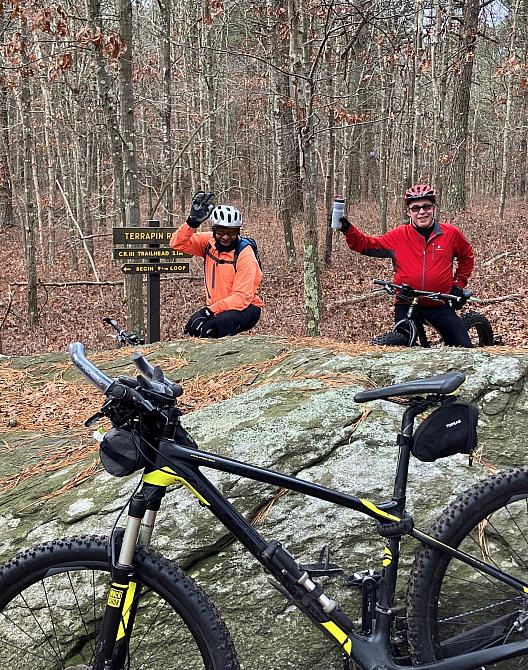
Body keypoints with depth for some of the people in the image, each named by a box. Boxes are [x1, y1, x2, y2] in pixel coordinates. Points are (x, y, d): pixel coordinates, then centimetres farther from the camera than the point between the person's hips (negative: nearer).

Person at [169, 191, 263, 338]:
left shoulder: (245, 254, -16)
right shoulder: (209, 241, -1)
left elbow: (242, 297, -22)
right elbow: (178, 243, -10)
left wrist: (210, 310, -30)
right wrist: (193, 222, -25)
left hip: (245, 307, -5)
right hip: (215, 307, 5)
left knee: (221, 323, -35)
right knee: (194, 326, -23)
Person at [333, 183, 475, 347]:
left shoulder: (451, 233, 1)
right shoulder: (398, 236, 0)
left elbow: (466, 256, 18)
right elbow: (367, 245, 0)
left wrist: (459, 284, 11)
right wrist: (348, 229, -14)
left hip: (440, 305, 1)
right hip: (406, 305, 0)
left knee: (464, 347, 0)